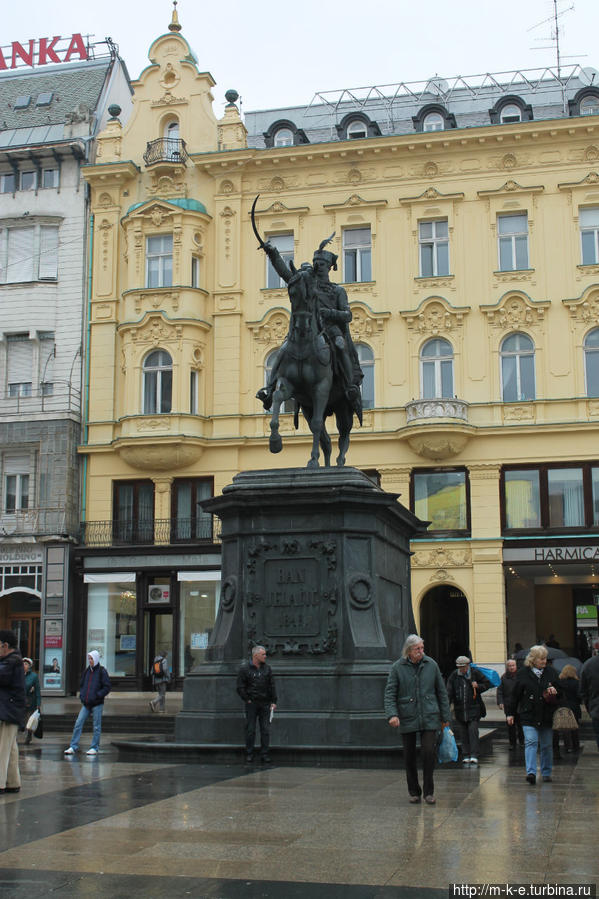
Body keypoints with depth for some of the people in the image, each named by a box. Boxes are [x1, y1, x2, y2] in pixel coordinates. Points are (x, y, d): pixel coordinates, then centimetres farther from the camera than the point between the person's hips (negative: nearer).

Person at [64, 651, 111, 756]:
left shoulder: (102, 671, -5)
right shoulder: (87, 671, 12)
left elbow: (107, 687, -8)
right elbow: (81, 685, 22)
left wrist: (97, 696, -15)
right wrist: (82, 695, 6)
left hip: (97, 704, -5)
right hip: (86, 704, 6)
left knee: (96, 727, 2)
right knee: (78, 724, -1)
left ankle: (94, 748, 9)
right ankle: (73, 747, 1)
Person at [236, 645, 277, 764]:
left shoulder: (267, 668, 7)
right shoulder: (244, 669, -4)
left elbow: (272, 686, 9)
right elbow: (240, 687, -3)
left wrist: (274, 701, 2)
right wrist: (247, 700, -8)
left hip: (265, 704, 3)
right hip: (251, 704, -3)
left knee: (265, 730, 2)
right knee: (250, 730, 1)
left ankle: (264, 754, 8)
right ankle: (249, 754, 10)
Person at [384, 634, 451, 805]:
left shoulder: (431, 664, 2)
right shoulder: (397, 667, -3)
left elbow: (441, 691, 9)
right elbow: (390, 693, -3)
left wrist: (445, 717, 10)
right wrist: (392, 714, -19)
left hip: (429, 718, 0)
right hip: (407, 719, 0)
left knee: (429, 752, -11)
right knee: (409, 757, 7)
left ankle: (429, 791, 4)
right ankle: (414, 792, 23)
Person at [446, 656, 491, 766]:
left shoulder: (475, 673, 0)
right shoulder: (454, 676, 3)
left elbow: (487, 683, 9)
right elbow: (449, 693, 1)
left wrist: (478, 686, -10)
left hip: (473, 708, -2)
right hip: (460, 709, 2)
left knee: (473, 730, -10)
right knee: (463, 733, 6)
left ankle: (474, 756, -9)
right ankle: (466, 756, 12)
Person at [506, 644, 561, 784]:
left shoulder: (551, 672, 6)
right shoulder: (523, 673, 0)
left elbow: (560, 691, 15)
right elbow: (515, 694, 4)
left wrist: (554, 691, -9)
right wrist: (510, 713, 4)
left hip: (547, 715, 3)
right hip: (529, 716, -3)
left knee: (547, 745, 10)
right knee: (530, 742, -14)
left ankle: (546, 773, 24)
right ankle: (531, 772, -19)